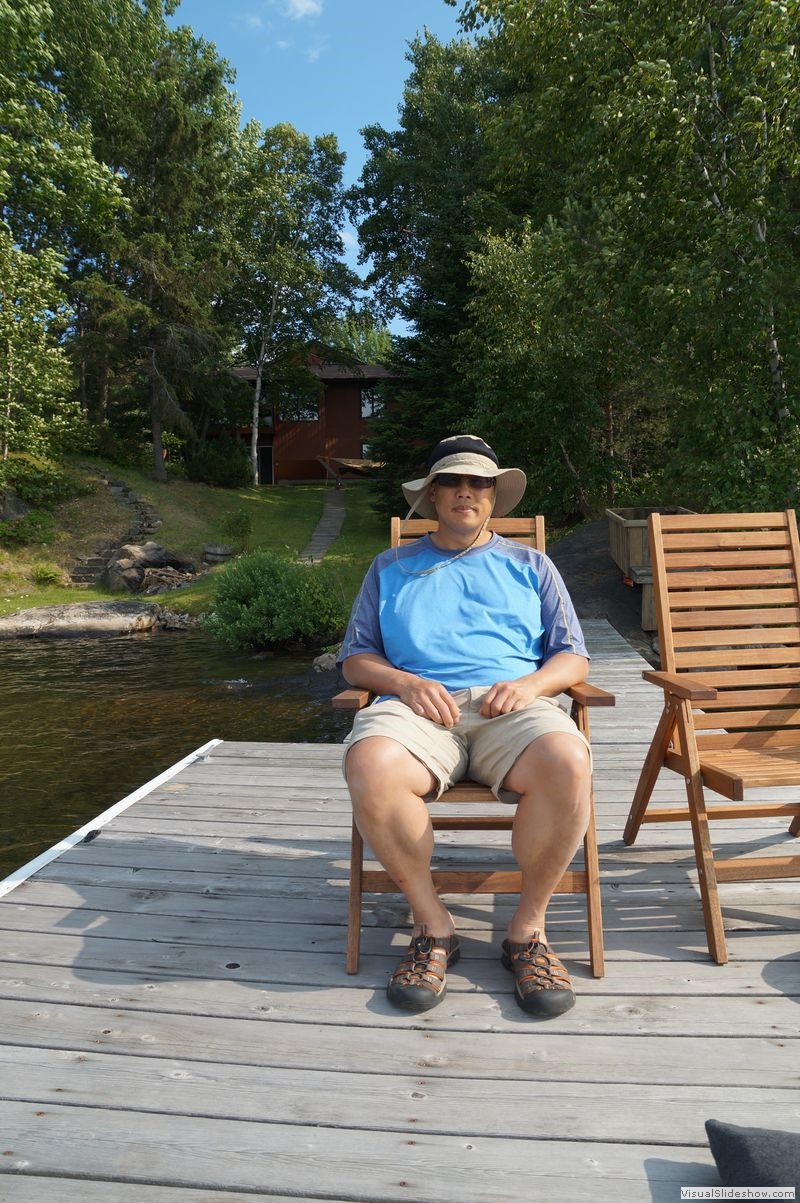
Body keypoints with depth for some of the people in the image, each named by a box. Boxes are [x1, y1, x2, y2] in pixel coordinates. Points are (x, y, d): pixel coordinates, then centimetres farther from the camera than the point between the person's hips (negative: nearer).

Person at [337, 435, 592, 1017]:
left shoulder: (530, 565, 24)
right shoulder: (392, 568, 23)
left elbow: (573, 658, 18)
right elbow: (356, 659, 17)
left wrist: (531, 684, -5)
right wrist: (404, 682, -5)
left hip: (513, 706, 1)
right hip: (419, 706, 0)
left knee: (568, 762, -34)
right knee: (370, 766, -35)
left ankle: (528, 926, -11)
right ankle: (432, 923, -12)